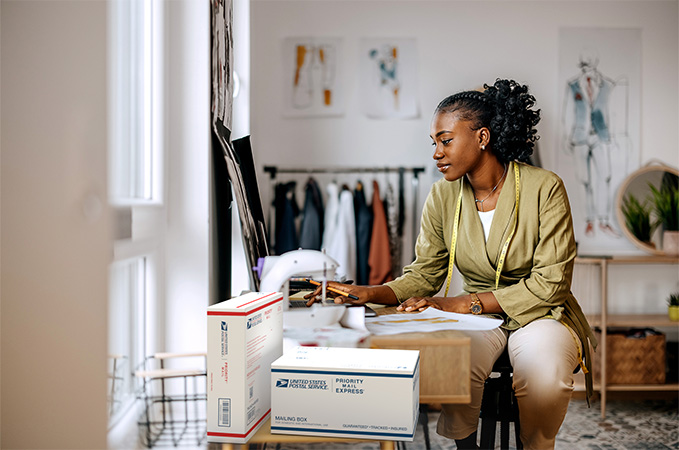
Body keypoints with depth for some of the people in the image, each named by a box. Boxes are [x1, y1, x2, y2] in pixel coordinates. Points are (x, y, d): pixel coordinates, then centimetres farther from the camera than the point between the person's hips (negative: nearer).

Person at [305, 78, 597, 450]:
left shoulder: (544, 188, -11)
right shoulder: (443, 196, 1)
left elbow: (549, 284, -14)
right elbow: (423, 276, 3)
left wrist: (462, 304, -22)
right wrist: (369, 293, -17)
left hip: (539, 315, -1)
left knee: (544, 375, -33)